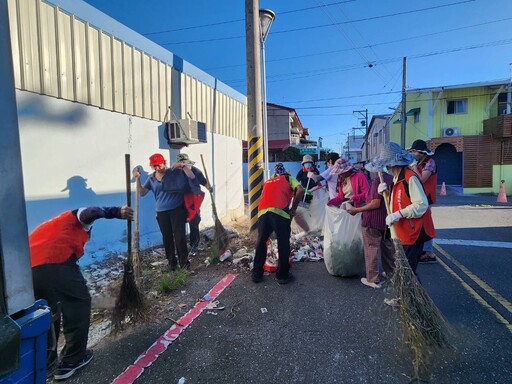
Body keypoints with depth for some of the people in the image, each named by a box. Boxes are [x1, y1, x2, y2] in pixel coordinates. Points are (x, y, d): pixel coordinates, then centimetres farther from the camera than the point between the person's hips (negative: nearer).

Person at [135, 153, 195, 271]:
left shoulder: (175, 172, -5)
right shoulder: (151, 178, 7)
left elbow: (192, 177, -9)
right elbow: (141, 193, 7)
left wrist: (183, 166, -22)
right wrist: (138, 179, -6)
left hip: (177, 210, -4)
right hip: (161, 212, 4)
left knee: (180, 237, -6)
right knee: (167, 238, 11)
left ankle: (184, 263, 3)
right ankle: (171, 262, 24)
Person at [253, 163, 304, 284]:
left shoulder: (267, 182, 34)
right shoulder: (288, 178, 23)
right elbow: (300, 190, 5)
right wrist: (293, 209, 12)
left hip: (262, 212, 4)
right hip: (279, 212, -4)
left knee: (261, 242, 16)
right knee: (283, 244, 8)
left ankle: (257, 274, 24)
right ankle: (282, 275, 17)